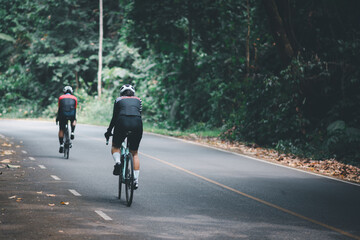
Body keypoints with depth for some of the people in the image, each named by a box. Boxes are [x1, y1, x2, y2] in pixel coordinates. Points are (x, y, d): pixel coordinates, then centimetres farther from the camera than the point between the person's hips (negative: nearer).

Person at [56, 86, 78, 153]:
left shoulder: (61, 97, 19)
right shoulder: (74, 98, 20)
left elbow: (59, 109, 17)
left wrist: (57, 117, 24)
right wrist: (75, 118, 28)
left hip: (63, 115, -1)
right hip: (71, 115, 1)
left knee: (61, 130, 12)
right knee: (74, 121, 37)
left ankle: (61, 145, 3)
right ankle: (72, 133, 15)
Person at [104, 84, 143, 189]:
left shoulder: (118, 100, 22)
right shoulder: (138, 100, 27)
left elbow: (114, 118, 22)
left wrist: (108, 132, 33)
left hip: (122, 122, -2)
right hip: (137, 123, 2)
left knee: (115, 147, 22)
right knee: (134, 153, 15)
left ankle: (117, 162, -10)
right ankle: (136, 180, 5)